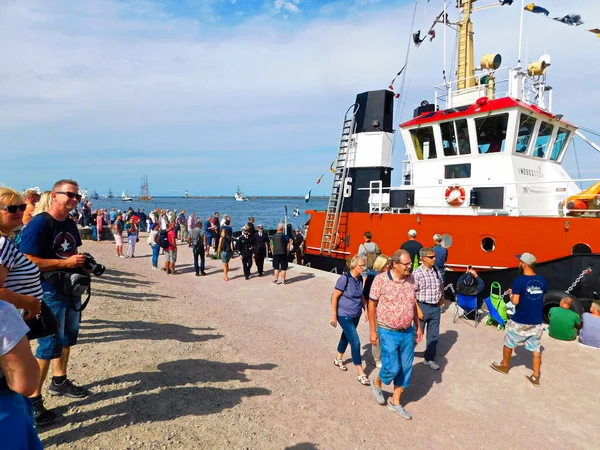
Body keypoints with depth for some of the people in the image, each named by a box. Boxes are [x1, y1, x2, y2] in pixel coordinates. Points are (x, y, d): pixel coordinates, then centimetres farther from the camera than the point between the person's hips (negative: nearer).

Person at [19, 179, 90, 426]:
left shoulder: (70, 224, 8)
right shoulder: (39, 223, -18)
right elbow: (28, 261, -24)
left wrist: (81, 262, 2)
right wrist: (66, 263, -26)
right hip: (50, 291, -9)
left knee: (68, 337, 20)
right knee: (49, 344, -4)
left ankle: (59, 381, 37)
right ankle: (33, 398, 10)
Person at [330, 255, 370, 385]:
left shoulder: (360, 279, -2)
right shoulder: (344, 279, -21)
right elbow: (334, 297, -17)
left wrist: (366, 308, 13)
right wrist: (334, 316, -14)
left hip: (356, 315, 7)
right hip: (345, 316, -7)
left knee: (346, 336, 23)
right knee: (355, 342, -7)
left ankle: (338, 359, 45)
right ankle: (361, 374, 3)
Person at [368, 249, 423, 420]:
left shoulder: (410, 279, 0)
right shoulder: (381, 279, -16)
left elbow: (413, 304, 12)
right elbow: (372, 305, -8)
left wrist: (418, 326, 13)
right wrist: (373, 331, -8)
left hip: (407, 332, 5)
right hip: (388, 332, -5)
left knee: (405, 369, 11)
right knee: (392, 368, -4)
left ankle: (395, 402, 30)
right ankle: (376, 384, 30)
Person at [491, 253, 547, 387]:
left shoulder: (519, 281, -18)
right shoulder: (542, 281, 1)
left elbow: (515, 301, -20)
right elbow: (542, 299, 13)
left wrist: (511, 293, -1)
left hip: (520, 322, -5)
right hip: (537, 322, 5)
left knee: (508, 344, 16)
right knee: (536, 349, 12)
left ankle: (504, 366, 32)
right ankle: (535, 377, 18)